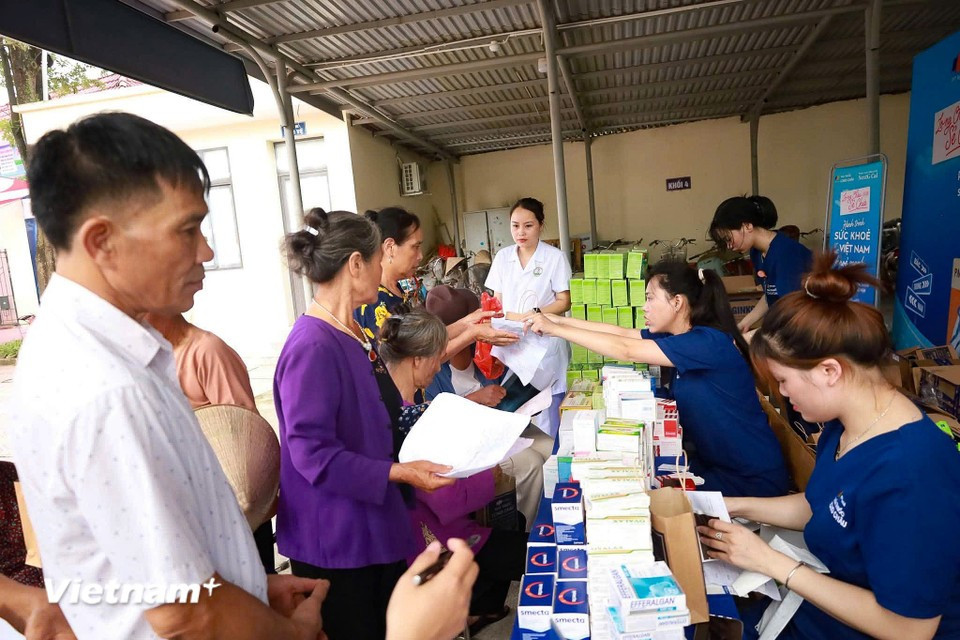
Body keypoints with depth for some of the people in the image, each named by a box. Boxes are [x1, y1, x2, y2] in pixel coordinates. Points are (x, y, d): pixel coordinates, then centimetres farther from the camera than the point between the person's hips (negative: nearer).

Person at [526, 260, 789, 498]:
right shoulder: (679, 334, 0)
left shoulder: (709, 342, -27)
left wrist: (555, 329, -23)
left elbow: (626, 350, -29)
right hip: (713, 462, 7)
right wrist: (560, 319, -3)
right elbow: (623, 333, 1)